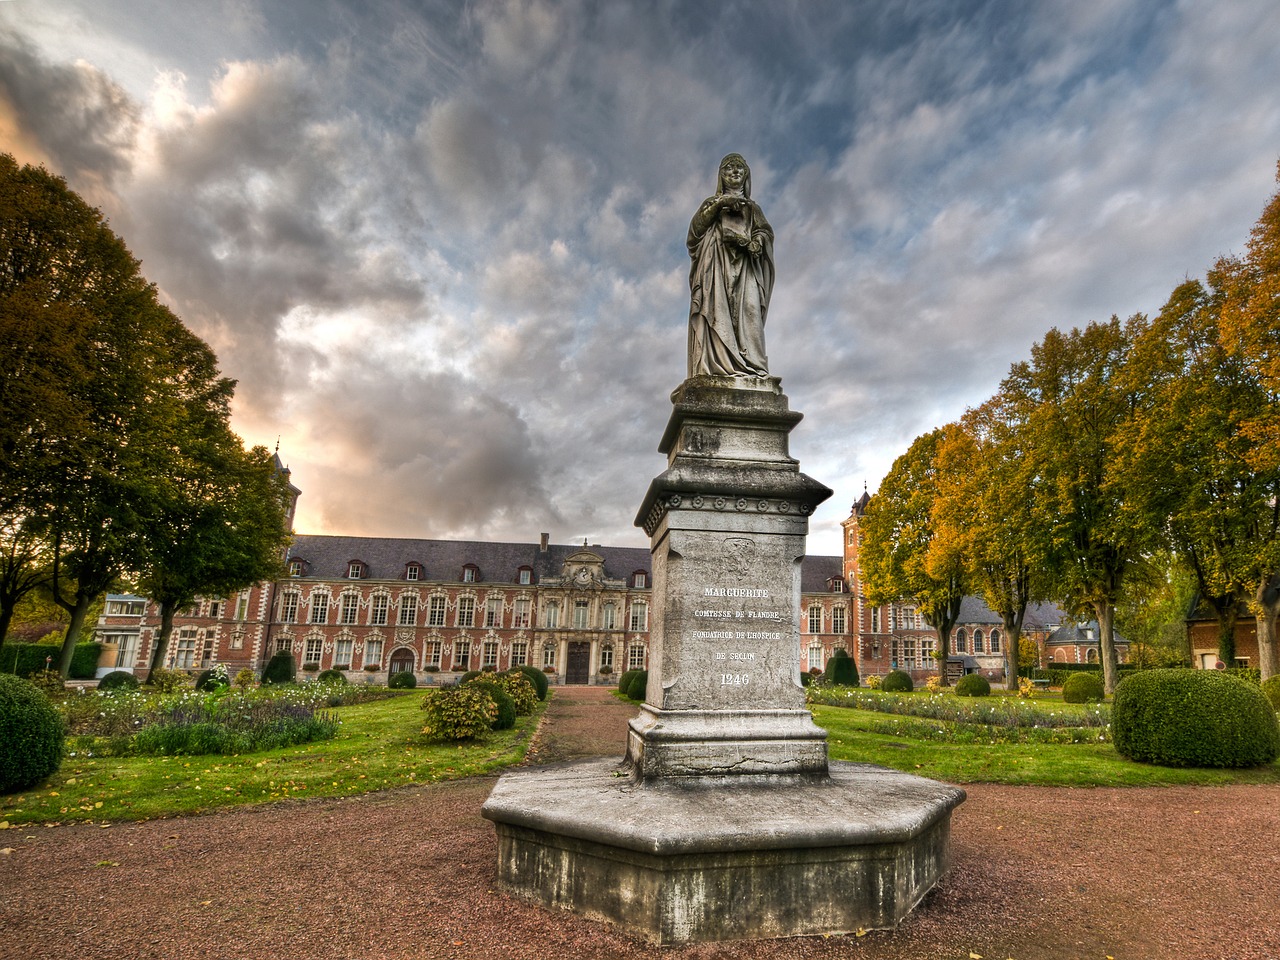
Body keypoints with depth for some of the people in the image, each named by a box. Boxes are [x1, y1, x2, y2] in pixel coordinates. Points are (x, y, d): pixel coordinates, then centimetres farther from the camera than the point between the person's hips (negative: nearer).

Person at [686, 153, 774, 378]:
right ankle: (719, 367, -33)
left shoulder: (752, 207, 28)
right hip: (717, 263, -1)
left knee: (748, 308, -20)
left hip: (745, 266, 1)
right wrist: (718, 204, -4)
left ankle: (751, 366, -31)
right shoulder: (712, 202, 25)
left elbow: (766, 232, 11)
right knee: (718, 309, -21)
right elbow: (696, 228, 6)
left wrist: (754, 241, -12)